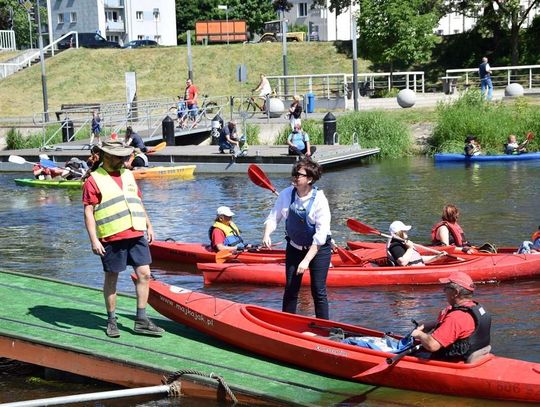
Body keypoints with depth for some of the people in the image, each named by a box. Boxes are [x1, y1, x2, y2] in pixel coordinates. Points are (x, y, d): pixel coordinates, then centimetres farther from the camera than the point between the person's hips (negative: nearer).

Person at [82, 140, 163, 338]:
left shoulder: (128, 175, 17)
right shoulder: (94, 180, -3)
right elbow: (88, 212, -8)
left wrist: (149, 226, 21)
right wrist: (94, 240, -15)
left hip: (136, 234, 6)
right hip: (112, 238, -5)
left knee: (144, 274, 1)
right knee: (111, 278, 6)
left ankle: (141, 320, 9)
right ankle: (111, 321, 19)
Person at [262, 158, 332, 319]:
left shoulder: (319, 200, -22)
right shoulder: (286, 194, -10)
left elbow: (321, 235, -23)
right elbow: (273, 217, 0)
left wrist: (306, 260, -27)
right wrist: (267, 234, -21)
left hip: (318, 248, -4)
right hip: (294, 247, 4)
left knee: (318, 291, -4)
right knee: (290, 289, 5)